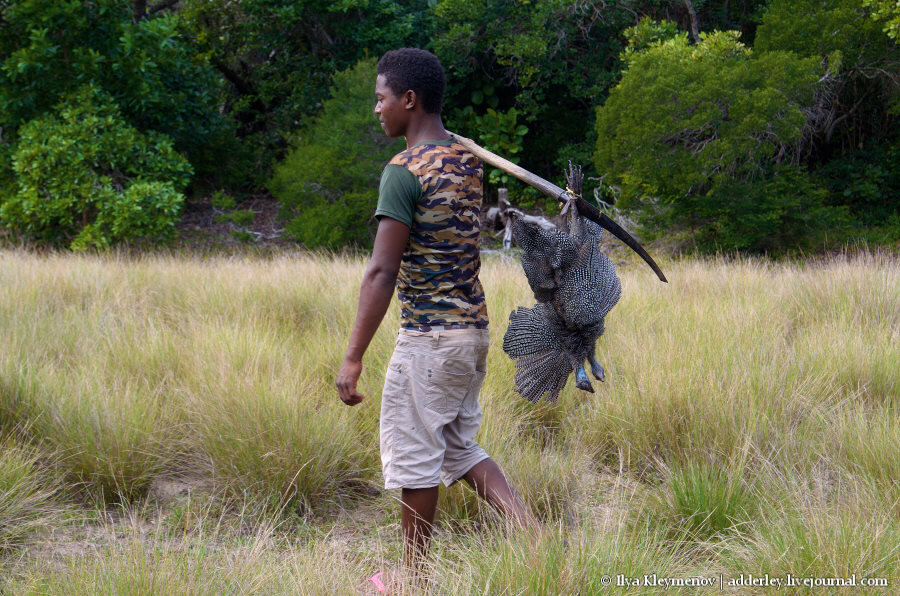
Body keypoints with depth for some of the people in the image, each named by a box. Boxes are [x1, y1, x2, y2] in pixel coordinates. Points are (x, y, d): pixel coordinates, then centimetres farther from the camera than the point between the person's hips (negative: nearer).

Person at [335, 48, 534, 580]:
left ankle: (415, 575, 15)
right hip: (474, 327, 8)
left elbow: (383, 271, -21)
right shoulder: (468, 162, 9)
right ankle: (532, 532, 7)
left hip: (430, 336, -8)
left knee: (415, 452, 4)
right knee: (458, 447, 19)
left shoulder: (405, 171, -16)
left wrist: (354, 358, -20)